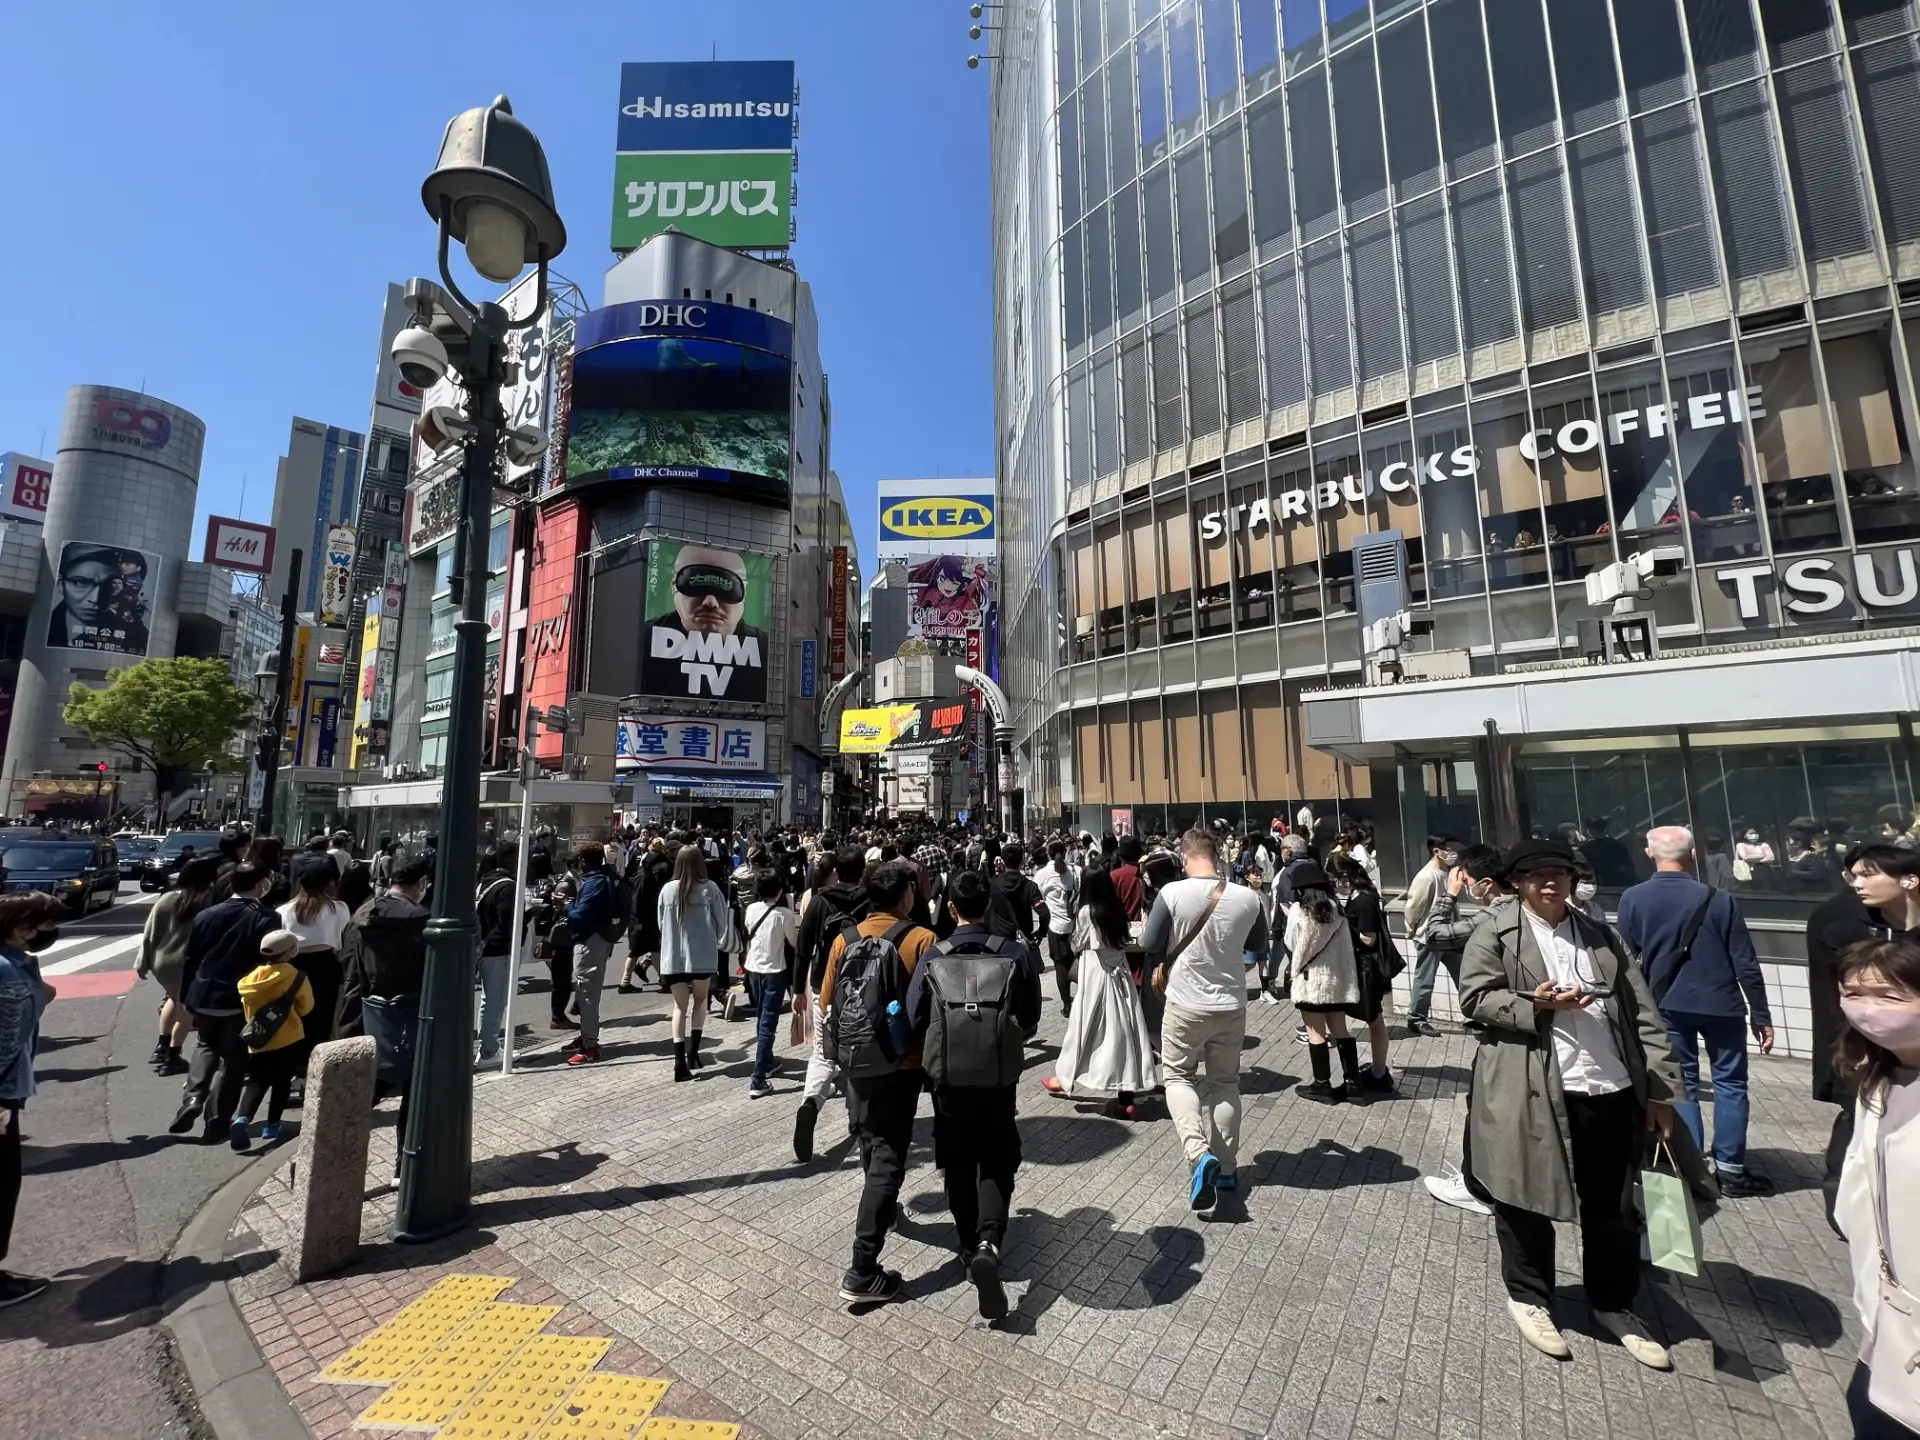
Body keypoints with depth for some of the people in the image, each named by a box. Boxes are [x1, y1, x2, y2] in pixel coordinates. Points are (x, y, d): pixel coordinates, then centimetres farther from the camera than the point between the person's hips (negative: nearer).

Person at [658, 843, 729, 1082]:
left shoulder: (668, 890, -3)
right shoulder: (709, 888, -9)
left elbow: (662, 923, 6)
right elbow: (721, 922, -3)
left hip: (673, 956, 1)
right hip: (703, 956, -1)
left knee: (680, 1006, 12)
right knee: (700, 1000, 22)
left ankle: (680, 1062, 4)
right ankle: (693, 1050, 12)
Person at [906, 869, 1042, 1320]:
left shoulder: (932, 959, -10)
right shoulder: (1017, 955, -10)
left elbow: (914, 1022, -7)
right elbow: (1030, 1021, -2)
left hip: (947, 1080, 1)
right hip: (999, 1080, 0)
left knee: (958, 1164, 21)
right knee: (997, 1164, 16)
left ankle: (970, 1247, 33)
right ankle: (989, 1242, -5)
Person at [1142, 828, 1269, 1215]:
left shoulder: (1172, 893, -18)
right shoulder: (1246, 898, -9)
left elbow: (1150, 947, -11)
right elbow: (1257, 944, 8)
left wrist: (1161, 970, 8)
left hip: (1185, 1004, -3)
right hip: (1232, 1005, 3)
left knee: (1179, 1078, 14)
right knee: (1226, 1083, 19)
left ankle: (1200, 1153, -5)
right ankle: (1226, 1167, 28)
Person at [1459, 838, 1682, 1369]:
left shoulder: (1603, 937, 10)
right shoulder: (1495, 933, -3)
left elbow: (1643, 1014, 8)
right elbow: (1475, 997, -7)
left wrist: (1660, 1089, 3)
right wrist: (1534, 1005, -19)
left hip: (1612, 1092, 4)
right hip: (1531, 1092, -3)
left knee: (1612, 1205, 16)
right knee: (1526, 1198, 10)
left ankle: (1614, 1305, 38)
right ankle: (1529, 1297, 31)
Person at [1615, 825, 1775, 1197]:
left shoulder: (1632, 899, -9)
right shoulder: (1719, 900, -10)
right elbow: (1746, 965, -6)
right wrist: (1761, 1016, 4)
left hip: (1667, 1005, 1)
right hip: (1720, 1003, 0)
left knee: (1682, 1085, 11)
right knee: (1730, 1082, 12)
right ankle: (1731, 1170, 16)